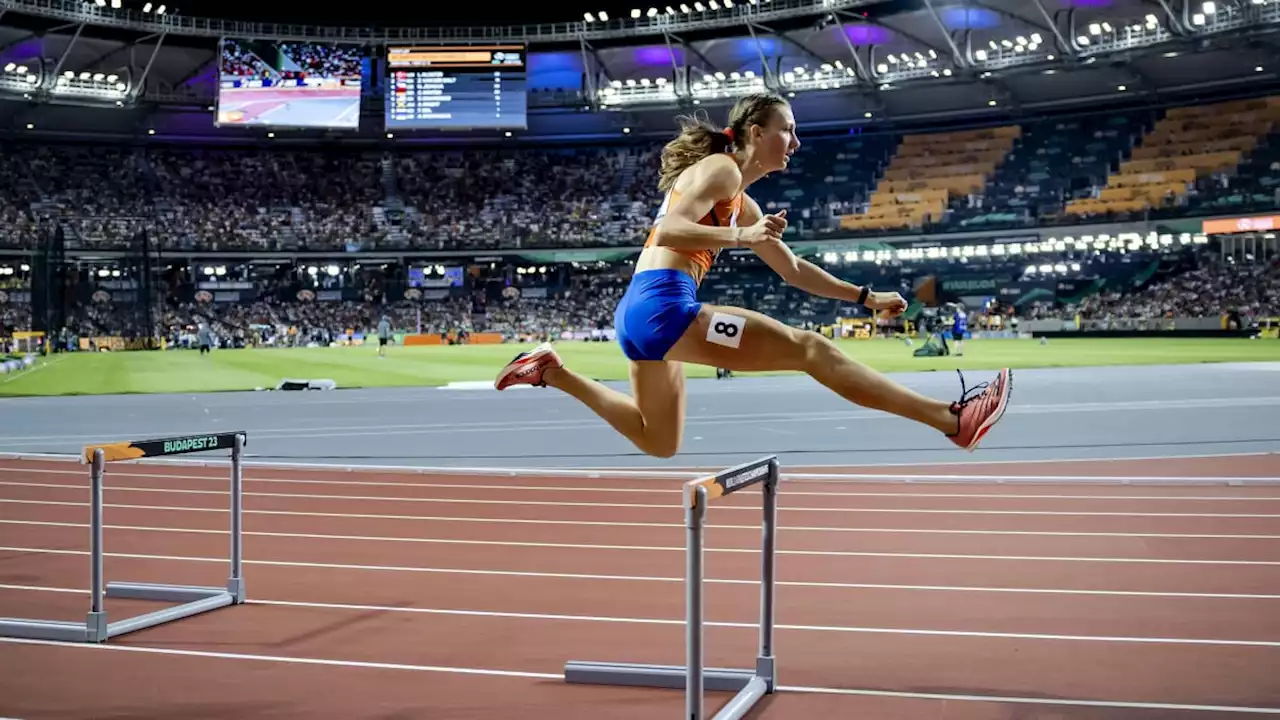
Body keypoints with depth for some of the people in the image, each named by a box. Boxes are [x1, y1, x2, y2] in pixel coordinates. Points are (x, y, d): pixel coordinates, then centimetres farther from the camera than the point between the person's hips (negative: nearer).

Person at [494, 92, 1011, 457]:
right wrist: (743, 236, -29)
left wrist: (865, 297, 24)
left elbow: (793, 270, 29)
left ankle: (553, 372, 20)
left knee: (658, 443, 24)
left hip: (639, 313, 10)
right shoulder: (721, 168, -4)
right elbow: (668, 231, -18)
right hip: (661, 306, -10)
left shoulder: (741, 202, 23)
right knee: (808, 348, -14)